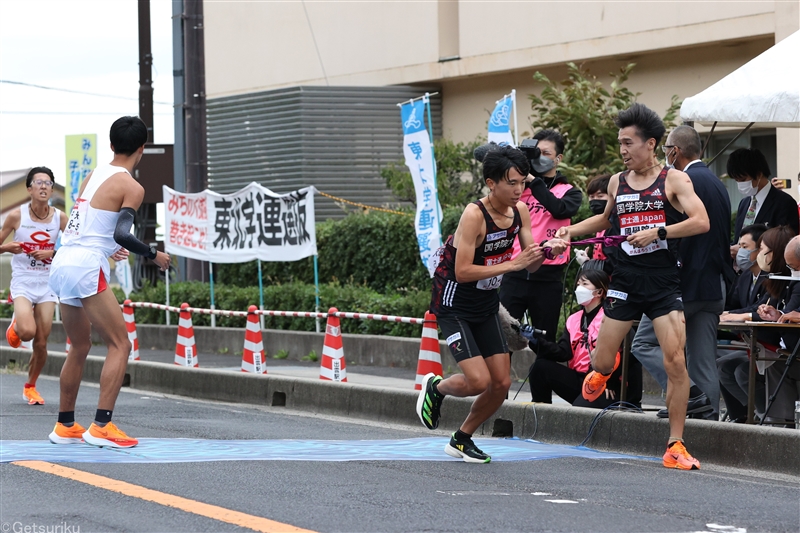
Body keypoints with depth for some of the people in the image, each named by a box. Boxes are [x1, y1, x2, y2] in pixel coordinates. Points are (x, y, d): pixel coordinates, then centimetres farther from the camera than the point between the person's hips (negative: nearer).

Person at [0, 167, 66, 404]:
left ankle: (30, 387, 24)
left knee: (41, 342, 2)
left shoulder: (59, 218, -2)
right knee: (27, 331, -25)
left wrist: (52, 253, -12)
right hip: (23, 283, -2)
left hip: (47, 285, 2)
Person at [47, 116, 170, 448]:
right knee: (120, 345, -3)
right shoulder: (131, 187, -7)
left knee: (80, 347, 20)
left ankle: (65, 426, 23)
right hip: (87, 268, -8)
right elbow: (121, 234, -18)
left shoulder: (94, 175, 16)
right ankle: (101, 426, -12)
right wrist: (154, 255, -4)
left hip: (62, 262, 8)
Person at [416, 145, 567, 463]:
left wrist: (546, 252, -21)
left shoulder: (520, 211, -4)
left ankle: (461, 440, 23)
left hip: (486, 306, 7)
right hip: (454, 306, -7)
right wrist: (512, 264, -30)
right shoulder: (475, 215, -25)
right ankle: (435, 388, 16)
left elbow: (530, 265, 1)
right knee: (479, 381, -18)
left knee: (501, 383, 3)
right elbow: (463, 272, -28)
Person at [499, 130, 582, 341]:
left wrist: (534, 180, -13)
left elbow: (559, 209, -13)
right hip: (516, 273, 1)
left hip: (548, 277, 0)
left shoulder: (570, 192, 8)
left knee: (545, 340, 7)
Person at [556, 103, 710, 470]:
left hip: (664, 284, -4)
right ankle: (605, 369, 45)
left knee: (676, 362, -13)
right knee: (601, 362, 4)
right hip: (625, 282, 4)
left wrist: (658, 232, -24)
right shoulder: (617, 182, 11)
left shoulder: (673, 180, -4)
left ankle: (675, 446, -5)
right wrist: (571, 230, 15)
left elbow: (701, 222, -16)